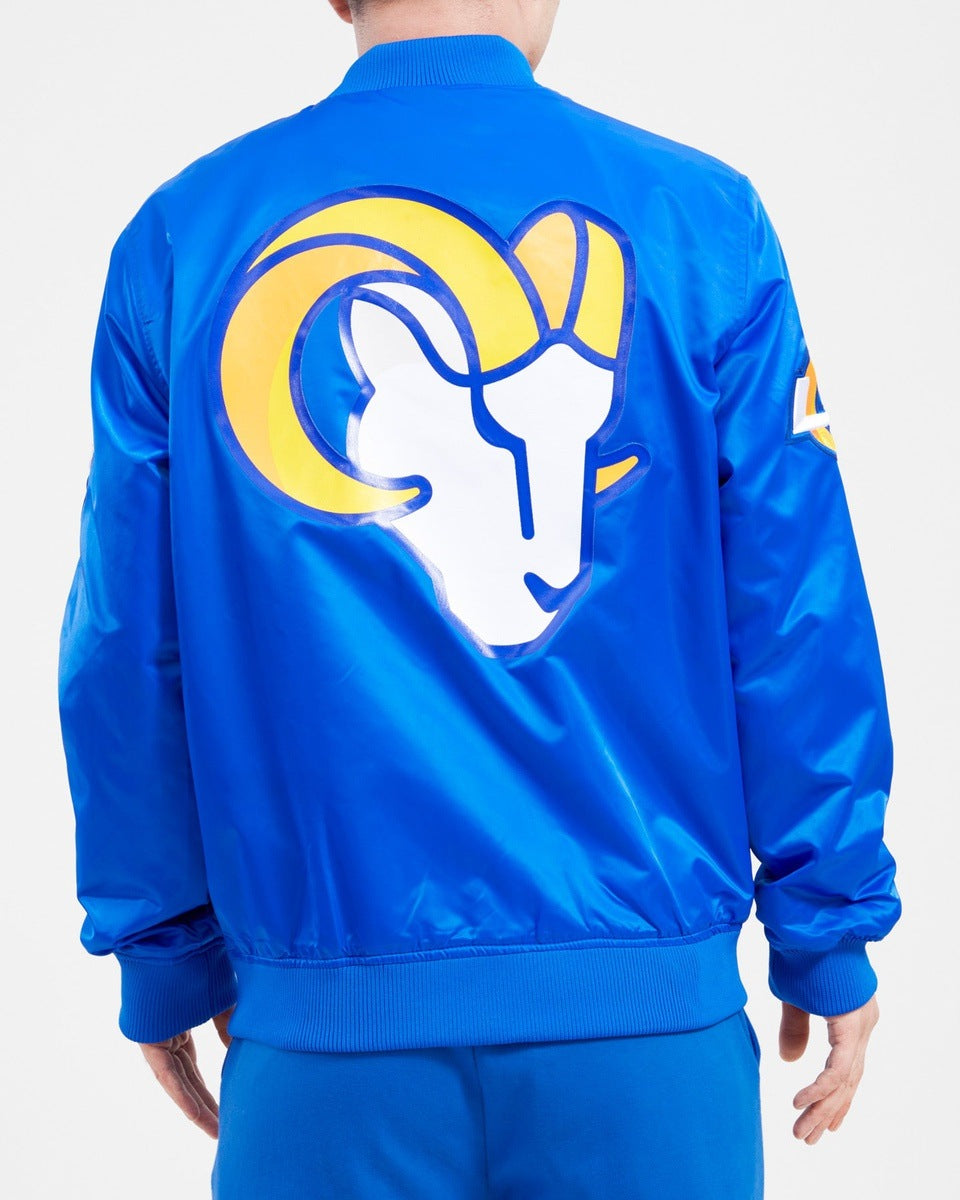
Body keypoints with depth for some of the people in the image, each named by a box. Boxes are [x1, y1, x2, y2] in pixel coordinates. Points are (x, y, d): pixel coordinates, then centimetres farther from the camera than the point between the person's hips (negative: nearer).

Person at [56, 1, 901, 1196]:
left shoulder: (181, 237, 0)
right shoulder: (699, 221, -3)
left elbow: (127, 652, 1)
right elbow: (797, 618, -4)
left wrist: (163, 963, 11)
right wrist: (831, 940, 7)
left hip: (328, 1018, 2)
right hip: (645, 1007, -1)